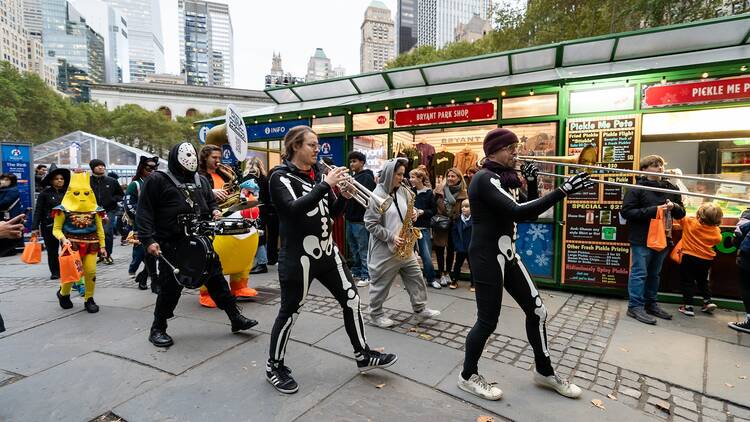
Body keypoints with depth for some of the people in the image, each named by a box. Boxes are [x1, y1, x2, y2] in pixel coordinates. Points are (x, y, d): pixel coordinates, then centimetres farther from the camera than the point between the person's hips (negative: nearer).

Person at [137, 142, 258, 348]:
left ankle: (236, 318, 19)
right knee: (171, 287, 2)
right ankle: (158, 329, 24)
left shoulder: (201, 181, 15)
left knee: (216, 279, 9)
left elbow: (210, 202, 28)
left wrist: (214, 211, 4)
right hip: (172, 246, -5)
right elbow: (144, 212, -7)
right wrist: (148, 240, -16)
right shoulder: (157, 180, -4)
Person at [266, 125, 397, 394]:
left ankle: (363, 355, 26)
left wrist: (344, 196, -8)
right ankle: (274, 367, 26)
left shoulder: (318, 173, 10)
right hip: (298, 256, -7)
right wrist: (326, 184, -26)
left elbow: (332, 213, 11)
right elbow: (294, 208, -27)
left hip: (327, 250, 7)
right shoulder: (280, 176, -9)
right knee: (290, 312, 5)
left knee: (351, 299, 10)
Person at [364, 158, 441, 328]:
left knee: (416, 277, 11)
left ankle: (420, 309, 25)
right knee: (381, 282, 7)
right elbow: (371, 224, -16)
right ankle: (376, 314, 24)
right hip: (384, 249, -6)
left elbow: (408, 211, 21)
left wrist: (413, 214, -3)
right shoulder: (378, 194, -15)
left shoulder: (403, 191, 5)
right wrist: (391, 237, -20)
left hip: (404, 246, 7)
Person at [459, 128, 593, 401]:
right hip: (487, 257, -9)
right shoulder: (484, 179, -18)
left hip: (507, 254, 9)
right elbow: (518, 213, -30)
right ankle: (468, 376, 22)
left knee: (537, 310, 13)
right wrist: (563, 191, -29)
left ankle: (545, 372, 32)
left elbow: (530, 212, 14)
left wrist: (532, 183, 0)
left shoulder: (505, 178, 12)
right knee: (488, 321, 0)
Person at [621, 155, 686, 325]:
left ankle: (650, 304, 28)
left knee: (654, 274, 16)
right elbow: (626, 212, -15)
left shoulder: (671, 188, 10)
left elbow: (681, 213, 13)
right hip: (641, 239, -6)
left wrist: (674, 207, -10)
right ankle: (635, 306, 4)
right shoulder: (637, 189, -9)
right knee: (639, 273, -3)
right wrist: (654, 210, -21)